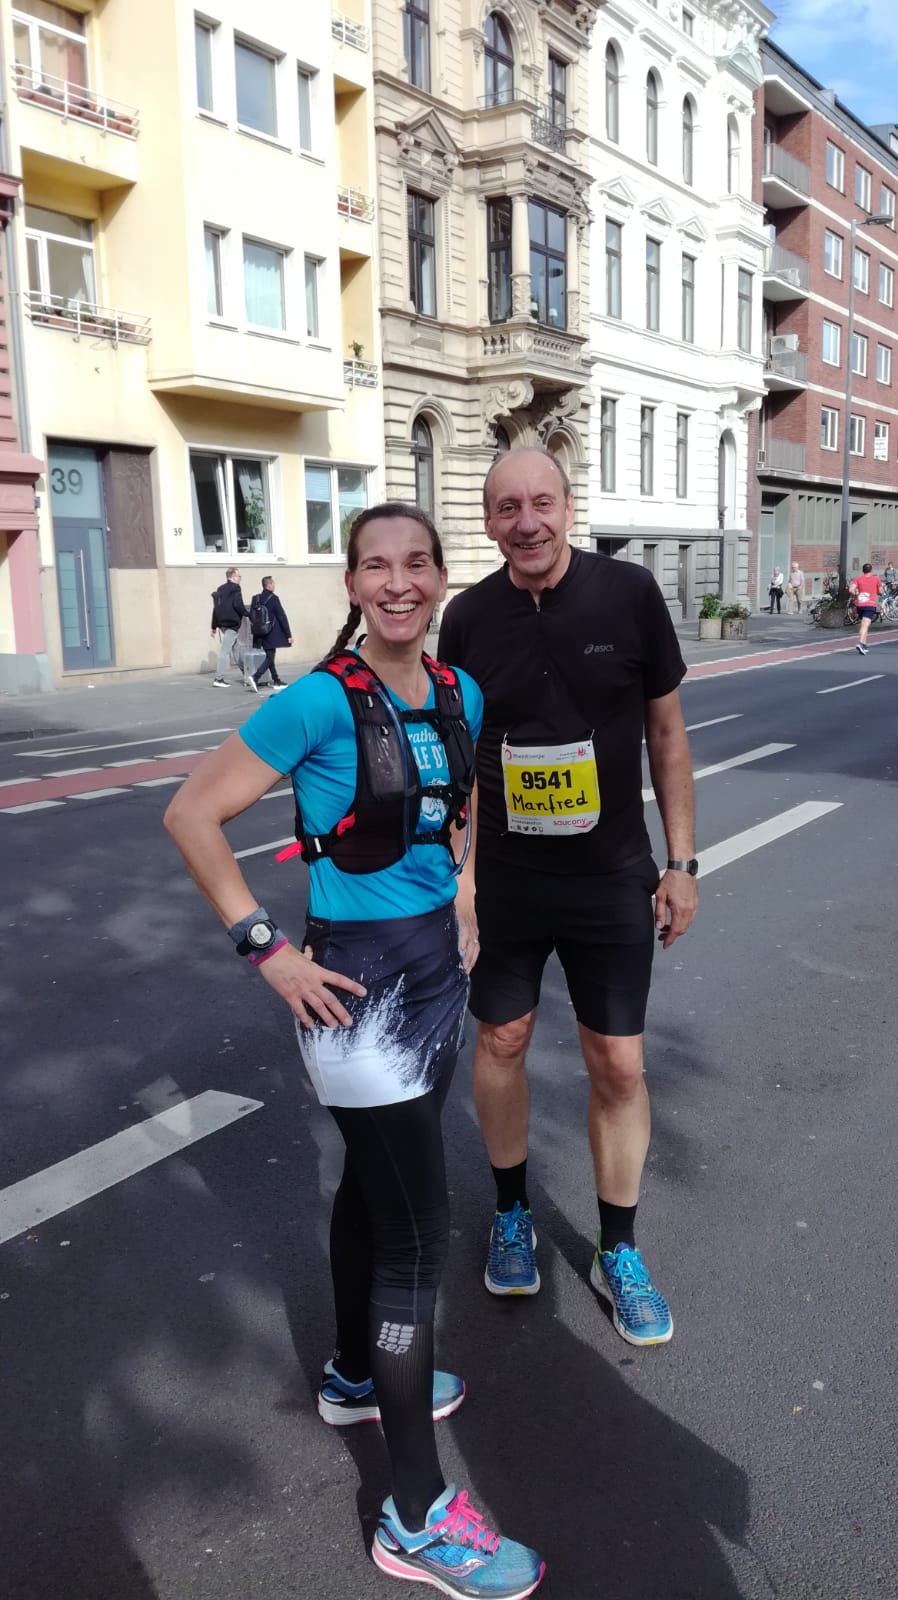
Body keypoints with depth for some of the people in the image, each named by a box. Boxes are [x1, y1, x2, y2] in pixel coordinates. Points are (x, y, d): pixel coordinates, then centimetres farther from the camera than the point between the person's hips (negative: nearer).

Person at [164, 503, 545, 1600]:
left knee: (372, 1182, 23)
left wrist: (462, 901, 12)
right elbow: (191, 816, -14)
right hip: (357, 982, -7)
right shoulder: (319, 703, -18)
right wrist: (268, 950, -16)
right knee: (418, 1231, -2)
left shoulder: (460, 693, 3)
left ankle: (356, 1376, 46)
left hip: (438, 962, 7)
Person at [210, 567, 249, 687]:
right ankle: (218, 679, -12)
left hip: (221, 623, 8)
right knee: (225, 651, -9)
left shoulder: (220, 589, 17)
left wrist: (214, 626, 19)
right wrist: (247, 614, -4)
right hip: (232, 623, -8)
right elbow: (238, 605, -19)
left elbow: (215, 608, 17)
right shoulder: (235, 589, -7)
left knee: (225, 650, 17)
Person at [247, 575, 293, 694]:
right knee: (269, 658, -2)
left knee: (269, 656, 17)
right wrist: (288, 634, -8)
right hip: (271, 634, -6)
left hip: (260, 634, 6)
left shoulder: (255, 599, 2)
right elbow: (282, 617, -12)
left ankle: (276, 681, 25)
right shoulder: (273, 598, -13)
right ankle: (255, 678, -19)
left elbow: (251, 616, 7)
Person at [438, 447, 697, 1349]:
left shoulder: (628, 594, -9)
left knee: (618, 1065, 6)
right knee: (501, 1042, 13)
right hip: (503, 878, 1)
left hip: (612, 878, -1)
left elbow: (666, 732, -1)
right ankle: (511, 1212, 38)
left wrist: (682, 861, -2)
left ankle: (617, 1253, 27)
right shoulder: (469, 616, -5)